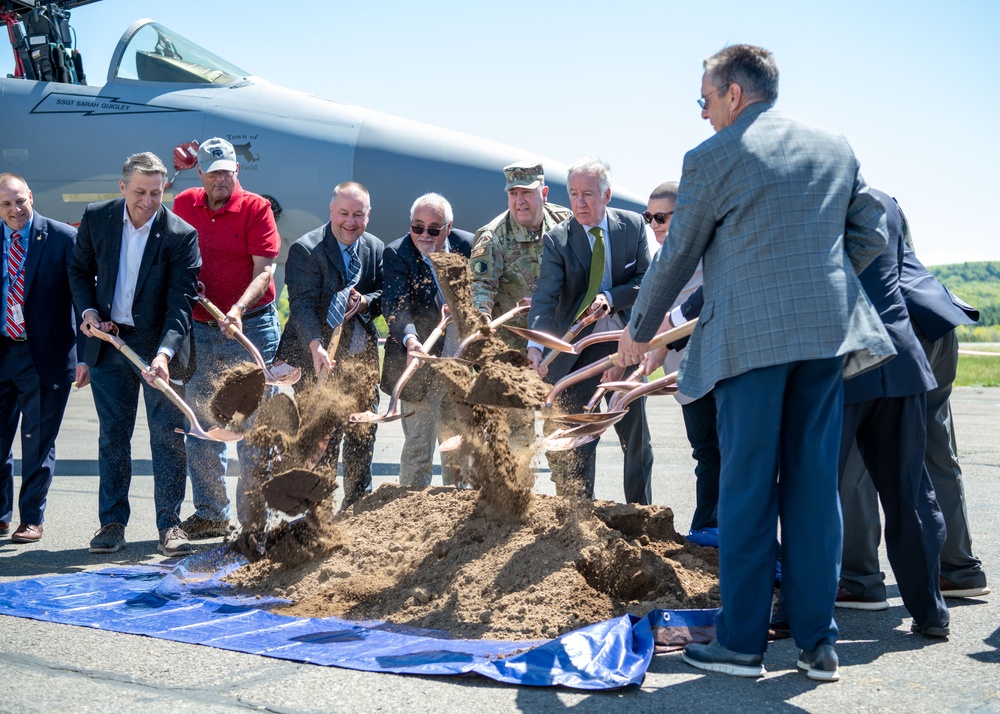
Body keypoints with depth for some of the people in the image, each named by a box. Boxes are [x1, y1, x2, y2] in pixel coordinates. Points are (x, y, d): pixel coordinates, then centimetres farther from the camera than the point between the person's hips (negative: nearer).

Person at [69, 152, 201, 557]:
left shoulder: (181, 235, -14)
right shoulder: (96, 218, -3)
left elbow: (180, 302, -18)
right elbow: (80, 269, 12)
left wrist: (164, 352, -30)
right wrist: (87, 310, -5)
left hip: (159, 345, -3)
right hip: (109, 341, 3)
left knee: (167, 435, -1)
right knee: (112, 435, 7)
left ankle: (169, 524, 7)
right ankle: (112, 523, 16)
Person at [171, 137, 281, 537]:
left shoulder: (256, 208, -4)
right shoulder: (183, 205, 8)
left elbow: (263, 270, -11)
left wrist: (239, 309, -25)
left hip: (251, 327, -4)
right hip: (199, 328, 4)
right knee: (202, 425, 8)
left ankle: (253, 516, 7)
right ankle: (210, 514, 18)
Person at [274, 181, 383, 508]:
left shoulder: (376, 249, 7)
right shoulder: (305, 249, -11)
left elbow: (384, 296, 10)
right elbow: (302, 304, -20)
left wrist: (365, 302, -14)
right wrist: (316, 346, -35)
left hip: (363, 357, 6)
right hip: (319, 358, -6)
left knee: (363, 432, 13)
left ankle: (358, 503, 29)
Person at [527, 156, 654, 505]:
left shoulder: (634, 226, -2)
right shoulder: (557, 239, -10)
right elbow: (544, 298, -20)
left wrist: (611, 297, -20)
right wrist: (535, 346, -35)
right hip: (578, 348, -2)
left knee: (636, 438, 13)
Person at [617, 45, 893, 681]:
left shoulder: (713, 158, -2)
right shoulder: (836, 149, 14)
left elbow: (678, 258, 4)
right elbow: (872, 233, 15)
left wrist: (639, 331, 17)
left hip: (750, 336, -5)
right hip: (829, 332, 5)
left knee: (748, 488, 2)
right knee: (815, 485, 8)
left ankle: (742, 643, 7)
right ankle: (818, 643, 12)